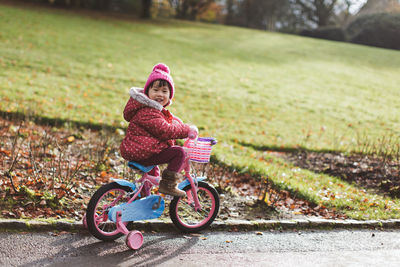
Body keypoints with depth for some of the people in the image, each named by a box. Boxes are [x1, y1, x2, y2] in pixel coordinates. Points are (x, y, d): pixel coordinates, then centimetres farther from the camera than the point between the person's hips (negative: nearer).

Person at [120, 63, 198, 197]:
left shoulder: (159, 110, 13)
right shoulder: (147, 113, -22)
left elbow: (172, 120, 20)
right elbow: (165, 131, -24)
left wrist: (185, 127, 5)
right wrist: (186, 131, -16)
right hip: (140, 153, -11)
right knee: (179, 152, -17)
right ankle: (167, 185, -13)